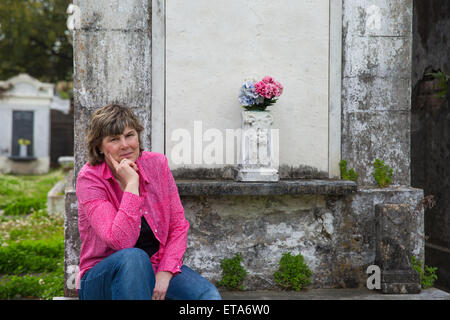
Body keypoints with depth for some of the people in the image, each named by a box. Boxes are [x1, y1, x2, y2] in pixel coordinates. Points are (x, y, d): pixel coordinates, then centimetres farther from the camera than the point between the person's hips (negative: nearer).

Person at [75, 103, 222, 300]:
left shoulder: (157, 164, -1)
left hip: (154, 269, 2)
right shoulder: (89, 178, -13)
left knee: (209, 296, -25)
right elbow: (120, 242, -24)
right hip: (103, 278, -2)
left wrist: (165, 273, -14)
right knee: (134, 256, -37)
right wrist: (131, 184, -24)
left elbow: (179, 225, 0)